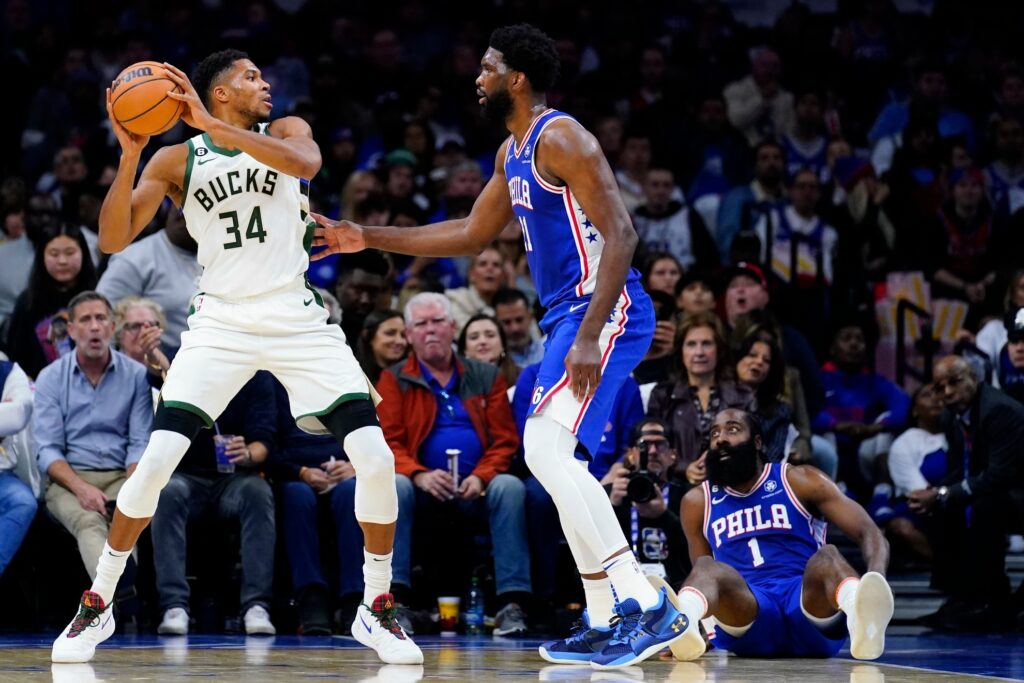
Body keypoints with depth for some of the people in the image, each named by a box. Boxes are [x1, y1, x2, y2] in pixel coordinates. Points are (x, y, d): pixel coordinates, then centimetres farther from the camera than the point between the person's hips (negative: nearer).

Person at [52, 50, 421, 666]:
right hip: (221, 325, -1)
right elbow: (114, 239, -5)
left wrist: (213, 128, -24)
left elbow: (306, 161, -20)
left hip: (299, 321, 1)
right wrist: (129, 155, -17)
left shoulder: (284, 131, 6)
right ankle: (98, 604, 3)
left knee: (376, 459, -13)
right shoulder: (176, 160, 4)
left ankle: (377, 609, 4)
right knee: (156, 461, -14)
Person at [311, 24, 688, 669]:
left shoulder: (559, 138, -13)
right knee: (553, 459, 11)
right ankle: (608, 625, 14)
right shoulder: (512, 151, 18)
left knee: (546, 448, -20)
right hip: (571, 314, 11)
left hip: (604, 310, -11)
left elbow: (621, 234, -20)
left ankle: (647, 604, -24)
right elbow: (473, 234, 30)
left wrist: (589, 337, -26)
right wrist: (368, 239, 27)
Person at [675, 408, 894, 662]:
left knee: (826, 556, -33)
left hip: (807, 602, -1)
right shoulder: (698, 502, 15)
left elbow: (869, 533, 1)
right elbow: (701, 573, 23)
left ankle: (865, 622, -70)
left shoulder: (799, 481, 8)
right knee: (709, 569, -31)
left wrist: (876, 583, -23)